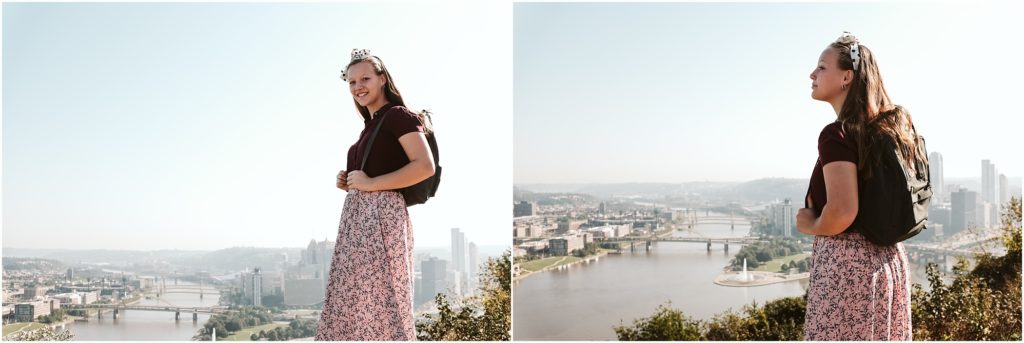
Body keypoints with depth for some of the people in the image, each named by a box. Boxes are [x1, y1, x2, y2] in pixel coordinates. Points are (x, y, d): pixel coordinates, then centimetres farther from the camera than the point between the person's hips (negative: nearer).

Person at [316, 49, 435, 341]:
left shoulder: (398, 115, -6)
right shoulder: (370, 125, 20)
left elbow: (425, 167, -19)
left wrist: (370, 183, -16)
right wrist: (348, 182, 9)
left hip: (382, 213, -9)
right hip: (357, 215, 9)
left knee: (379, 300, -8)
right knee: (355, 298, 8)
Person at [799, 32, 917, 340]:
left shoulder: (837, 134, -16)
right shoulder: (892, 128, 10)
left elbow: (843, 212, -25)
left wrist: (810, 226, -8)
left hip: (845, 262, -9)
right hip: (889, 258, 9)